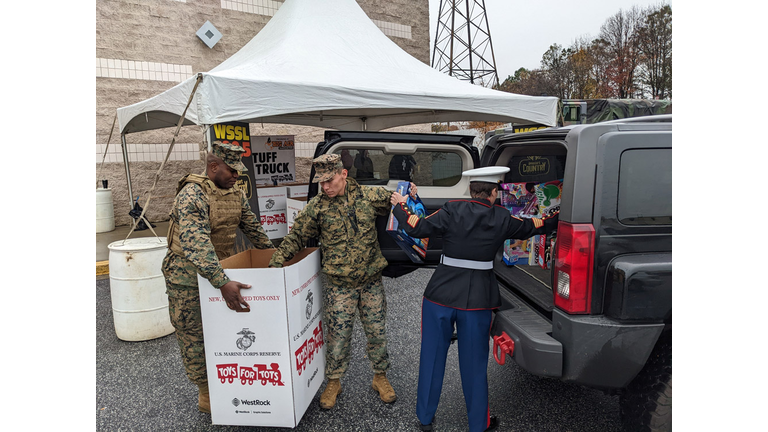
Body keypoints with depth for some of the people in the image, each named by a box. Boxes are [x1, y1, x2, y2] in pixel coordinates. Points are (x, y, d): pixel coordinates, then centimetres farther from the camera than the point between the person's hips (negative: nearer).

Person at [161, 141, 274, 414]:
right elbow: (195, 244, -35)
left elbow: (252, 227, 13)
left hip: (220, 269, 7)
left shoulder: (235, 194, 1)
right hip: (188, 275, -7)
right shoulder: (192, 194, -24)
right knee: (194, 335, 5)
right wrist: (222, 283, -41)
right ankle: (206, 396, 19)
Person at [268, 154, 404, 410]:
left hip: (371, 281, 2)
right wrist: (277, 261, -4)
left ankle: (380, 377, 35)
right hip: (339, 285, -1)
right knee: (337, 335, 6)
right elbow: (297, 237, 2)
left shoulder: (369, 196, -2)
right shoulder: (316, 206, -5)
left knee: (377, 332, 13)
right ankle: (334, 382, 30)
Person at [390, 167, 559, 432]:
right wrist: (558, 219, 36)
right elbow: (531, 227, 16)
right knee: (474, 365, 16)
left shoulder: (452, 211, -8)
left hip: (440, 296, 0)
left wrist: (400, 206, 10)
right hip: (477, 301, 0)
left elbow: (417, 229, -7)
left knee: (432, 357, 16)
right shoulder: (502, 219, -2)